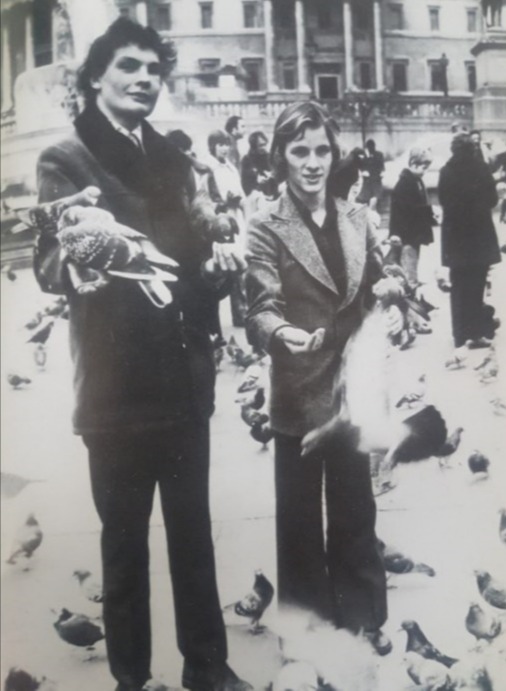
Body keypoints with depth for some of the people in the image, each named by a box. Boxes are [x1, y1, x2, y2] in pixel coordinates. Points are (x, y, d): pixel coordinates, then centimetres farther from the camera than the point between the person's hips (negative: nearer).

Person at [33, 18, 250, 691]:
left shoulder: (172, 159, 12)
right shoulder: (65, 161, -5)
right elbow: (50, 270, -15)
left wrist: (216, 258, -4)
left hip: (184, 374, 5)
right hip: (117, 382, -5)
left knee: (193, 528, 14)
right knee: (125, 538, 7)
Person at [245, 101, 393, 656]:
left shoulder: (356, 218, 5)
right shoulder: (266, 228, -10)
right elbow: (262, 308, -21)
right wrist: (283, 334, -40)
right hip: (299, 394, -4)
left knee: (356, 512, 16)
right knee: (300, 517, 11)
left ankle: (363, 617, 33)